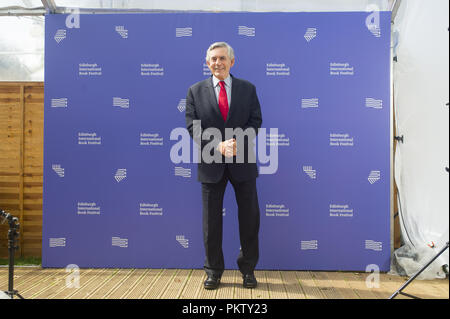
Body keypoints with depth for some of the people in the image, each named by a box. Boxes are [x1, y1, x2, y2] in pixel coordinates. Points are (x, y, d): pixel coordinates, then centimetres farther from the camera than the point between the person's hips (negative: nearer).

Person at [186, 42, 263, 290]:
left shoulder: (248, 89, 7)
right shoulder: (195, 91, 5)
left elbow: (255, 120, 1)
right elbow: (193, 127, -3)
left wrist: (238, 142, -17)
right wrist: (219, 146, -17)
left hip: (242, 163, 1)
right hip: (211, 164, 0)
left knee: (249, 216, 7)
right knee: (211, 220, 7)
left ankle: (248, 269, 26)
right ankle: (213, 271, 23)